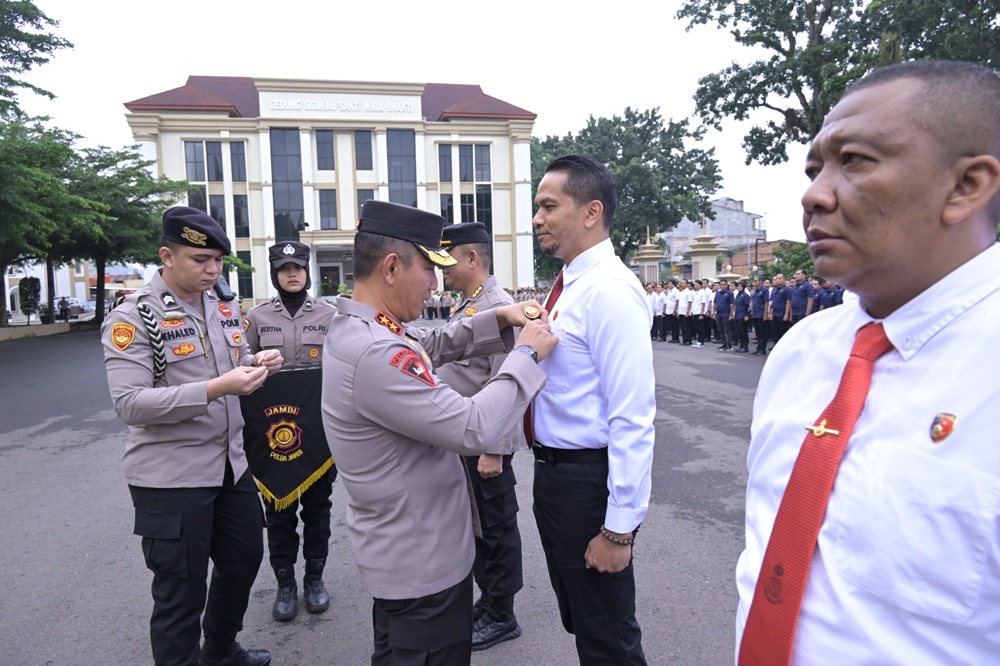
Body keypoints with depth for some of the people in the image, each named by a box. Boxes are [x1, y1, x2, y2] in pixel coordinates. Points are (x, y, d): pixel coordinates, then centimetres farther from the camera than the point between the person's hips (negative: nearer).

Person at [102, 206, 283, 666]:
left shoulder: (223, 307, 7)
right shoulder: (132, 317, -14)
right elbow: (130, 404, -21)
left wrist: (256, 364, -5)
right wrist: (216, 388, -30)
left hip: (231, 463, 8)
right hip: (170, 477, -7)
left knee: (245, 558, 22)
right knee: (181, 592, 7)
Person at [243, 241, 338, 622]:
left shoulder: (328, 315, 0)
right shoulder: (258, 317, 2)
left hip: (319, 427, 0)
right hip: (273, 426, 1)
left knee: (317, 505, 11)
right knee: (278, 507, 9)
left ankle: (314, 578, 28)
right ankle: (285, 583, 25)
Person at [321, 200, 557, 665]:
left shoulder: (356, 327, 1)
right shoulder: (374, 354, -31)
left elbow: (432, 344, 16)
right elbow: (475, 431, -32)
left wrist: (499, 320, 2)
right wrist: (527, 354, -19)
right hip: (423, 561, -10)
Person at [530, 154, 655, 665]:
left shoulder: (610, 291, -21)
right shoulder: (569, 287, 8)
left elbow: (632, 419, -24)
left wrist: (620, 528, -22)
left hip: (588, 480, -9)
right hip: (552, 470, 9)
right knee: (577, 620, 27)